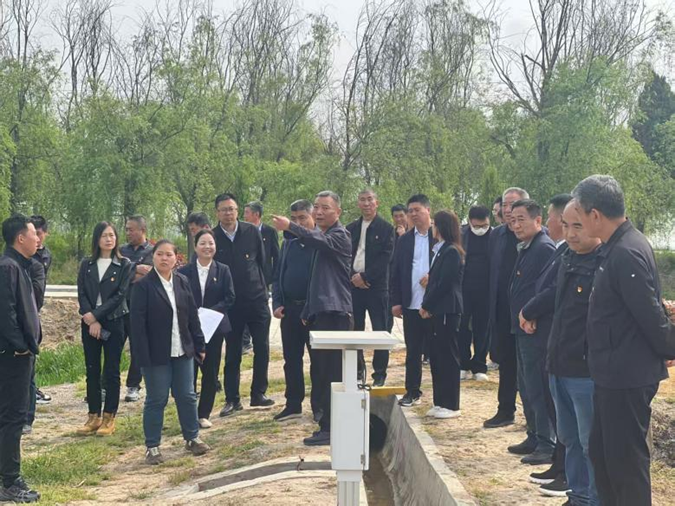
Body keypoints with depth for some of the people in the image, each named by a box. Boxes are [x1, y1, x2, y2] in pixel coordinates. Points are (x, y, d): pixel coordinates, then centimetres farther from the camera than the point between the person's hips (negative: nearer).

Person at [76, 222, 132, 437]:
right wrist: (89, 317, -13)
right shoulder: (86, 264, 8)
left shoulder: (124, 265, -1)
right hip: (90, 322, 3)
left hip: (114, 322, -3)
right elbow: (81, 294, 2)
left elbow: (119, 295, -9)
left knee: (111, 371, 0)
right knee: (92, 371, 6)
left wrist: (96, 316, -14)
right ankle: (94, 416, 13)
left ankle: (109, 418, 6)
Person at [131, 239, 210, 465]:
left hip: (183, 351, 4)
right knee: (156, 400, 4)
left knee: (187, 396, 13)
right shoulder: (143, 285, -10)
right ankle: (152, 446, 15)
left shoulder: (182, 282, 4)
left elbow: (192, 315, 8)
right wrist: (143, 356, -17)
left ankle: (192, 438, 28)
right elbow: (138, 323, -13)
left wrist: (199, 345, 7)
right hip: (156, 353, -4)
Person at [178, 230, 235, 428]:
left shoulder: (223, 270, 4)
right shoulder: (184, 272, 1)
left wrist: (211, 312, -14)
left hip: (214, 328, 1)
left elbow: (230, 298, -1)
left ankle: (204, 414, 17)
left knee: (211, 372, 5)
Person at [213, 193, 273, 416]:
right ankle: (232, 400, 14)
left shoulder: (252, 232, 0)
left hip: (256, 299, 1)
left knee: (262, 349, 4)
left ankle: (258, 394, 17)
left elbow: (262, 261, 6)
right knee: (232, 354, 6)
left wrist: (263, 289, 4)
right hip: (230, 303, -1)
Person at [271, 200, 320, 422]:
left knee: (317, 359, 3)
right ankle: (293, 404, 20)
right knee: (291, 359, 10)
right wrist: (276, 303, 3)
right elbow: (278, 275, 15)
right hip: (290, 309, 5)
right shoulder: (288, 242, 11)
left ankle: (319, 406, 11)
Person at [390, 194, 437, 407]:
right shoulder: (404, 240, 11)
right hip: (411, 304, 3)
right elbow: (396, 272, 9)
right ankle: (412, 391, 17)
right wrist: (396, 301, 3)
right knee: (413, 351, 9)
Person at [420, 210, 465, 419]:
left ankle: (451, 405, 5)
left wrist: (427, 305, -9)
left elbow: (443, 284, -17)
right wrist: (427, 305, 5)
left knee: (448, 357, -2)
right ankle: (440, 402, 20)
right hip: (438, 310, 9)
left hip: (447, 311, -9)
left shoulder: (451, 252, -13)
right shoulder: (441, 250, 15)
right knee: (437, 357, 12)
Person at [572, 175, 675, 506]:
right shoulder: (616, 247, 9)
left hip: (627, 378, -10)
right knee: (601, 452, 18)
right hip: (614, 374, 10)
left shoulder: (626, 253, -22)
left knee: (625, 459, 1)